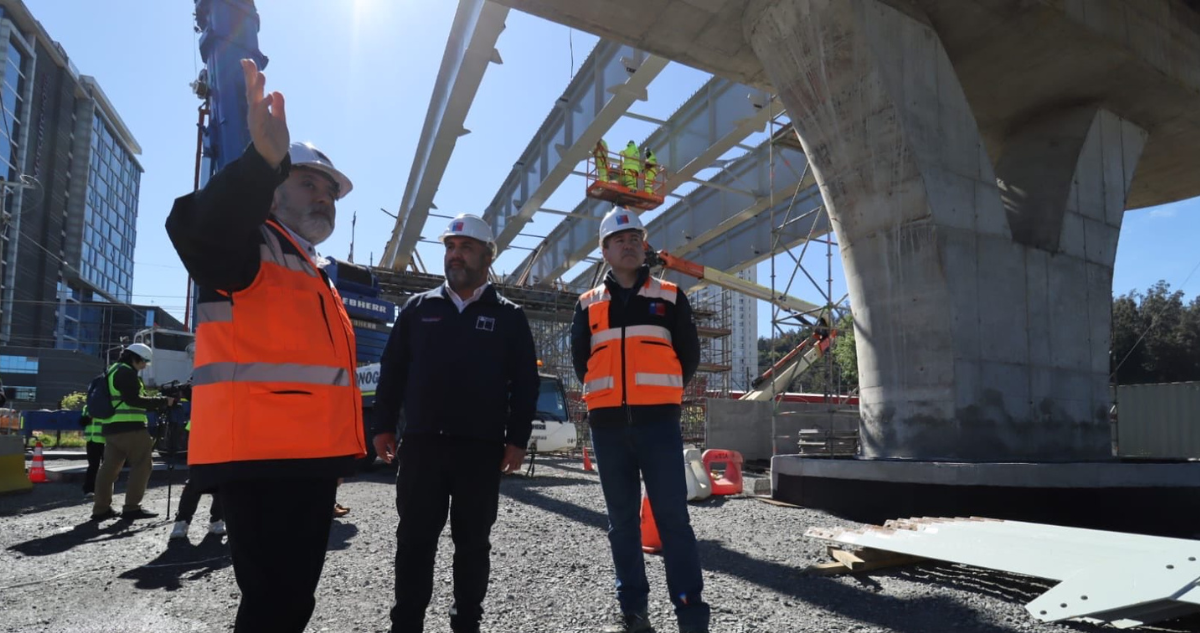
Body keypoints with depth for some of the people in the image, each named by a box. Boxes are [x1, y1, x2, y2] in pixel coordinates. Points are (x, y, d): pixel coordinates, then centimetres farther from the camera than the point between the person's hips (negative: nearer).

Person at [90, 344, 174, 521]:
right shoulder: (126, 371, -9)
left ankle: (101, 509, 13)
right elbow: (133, 400, -16)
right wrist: (162, 401, -13)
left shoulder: (113, 370, 23)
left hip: (111, 427, 10)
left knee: (110, 467, 10)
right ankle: (132, 507, -5)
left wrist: (158, 401, 14)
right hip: (129, 427, -10)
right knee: (142, 464, -4)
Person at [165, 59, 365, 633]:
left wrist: (337, 447, 26)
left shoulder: (313, 276, 27)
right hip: (261, 456, -9)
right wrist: (264, 159, -41)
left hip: (310, 456, 9)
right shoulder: (252, 244, 0)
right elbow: (195, 231, -26)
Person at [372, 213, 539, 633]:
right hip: (421, 442, 1)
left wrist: (517, 439, -4)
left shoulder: (509, 316, 5)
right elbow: (392, 370, 10)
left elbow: (525, 382, 2)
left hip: (482, 447, -1)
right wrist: (384, 426, 4)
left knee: (473, 540, 9)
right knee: (415, 539, 7)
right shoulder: (419, 308, 10)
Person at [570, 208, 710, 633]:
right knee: (622, 521, 8)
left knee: (672, 516, -4)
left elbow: (689, 355, 10)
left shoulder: (670, 298, 7)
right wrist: (609, 393, 12)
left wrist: (661, 392, 10)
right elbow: (580, 360, 18)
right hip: (608, 425, 2)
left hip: (658, 422, -2)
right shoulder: (588, 304, 11)